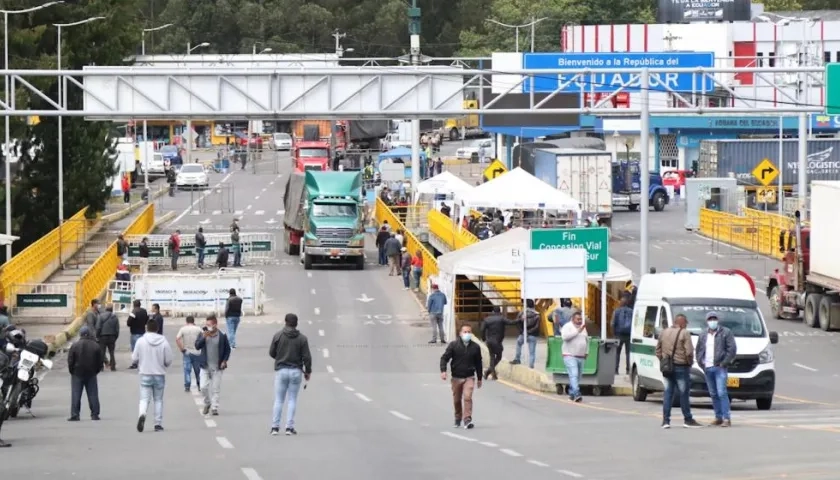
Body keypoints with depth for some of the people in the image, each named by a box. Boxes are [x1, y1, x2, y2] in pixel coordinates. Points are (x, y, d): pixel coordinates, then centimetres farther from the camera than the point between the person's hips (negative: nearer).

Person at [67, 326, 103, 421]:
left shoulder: (75, 346, -9)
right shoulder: (95, 346, -1)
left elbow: (70, 361, -6)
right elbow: (100, 362, 3)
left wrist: (72, 372, 7)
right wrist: (96, 371, 15)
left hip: (77, 374, -2)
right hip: (91, 374, 2)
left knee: (76, 395, 1)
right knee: (93, 395, 7)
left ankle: (74, 415, -4)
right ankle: (94, 414, 5)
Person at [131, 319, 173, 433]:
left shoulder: (141, 341, -7)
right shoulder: (164, 342, -5)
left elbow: (134, 358, -3)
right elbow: (168, 360, -3)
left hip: (145, 375, -1)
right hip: (159, 375, 1)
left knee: (144, 398, -1)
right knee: (158, 399, 13)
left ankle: (142, 414, -31)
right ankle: (158, 424, 13)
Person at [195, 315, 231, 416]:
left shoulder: (222, 336, -2)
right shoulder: (202, 335, 3)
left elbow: (227, 350, 6)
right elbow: (197, 346, -7)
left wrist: (224, 361, -5)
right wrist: (204, 337, -19)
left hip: (217, 367, -2)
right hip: (205, 366, 2)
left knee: (216, 388, -1)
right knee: (204, 387, -2)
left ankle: (215, 407, 6)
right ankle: (207, 403, 22)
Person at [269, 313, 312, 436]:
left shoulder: (278, 336, -4)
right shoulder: (302, 338, -4)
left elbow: (271, 353, 1)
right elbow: (306, 357, -5)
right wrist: (308, 371, 8)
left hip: (281, 370, 0)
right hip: (296, 371, 0)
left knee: (278, 400, 7)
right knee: (292, 400, 6)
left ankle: (275, 427, 3)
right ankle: (289, 427, 1)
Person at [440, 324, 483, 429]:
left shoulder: (475, 347, 4)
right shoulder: (453, 345, -1)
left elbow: (478, 363, 13)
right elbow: (444, 358, -4)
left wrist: (479, 378, 17)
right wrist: (443, 370, -20)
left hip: (469, 377, -1)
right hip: (456, 377, 1)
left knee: (468, 397, -19)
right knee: (457, 400, 10)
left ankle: (467, 419, -23)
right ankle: (457, 419, 30)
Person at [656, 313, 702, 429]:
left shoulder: (663, 333, 10)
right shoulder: (684, 334, -9)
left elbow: (658, 350, 12)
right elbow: (689, 352, -14)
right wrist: (690, 362, 2)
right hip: (681, 367, -5)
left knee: (668, 393, 7)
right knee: (684, 393, 2)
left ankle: (665, 420, 3)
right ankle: (687, 420, 7)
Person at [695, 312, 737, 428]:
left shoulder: (725, 332, 1)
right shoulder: (703, 335, 15)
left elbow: (732, 349, -4)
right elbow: (698, 351, 20)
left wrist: (724, 363, -11)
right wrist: (701, 364, 5)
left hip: (719, 368, -5)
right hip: (707, 369, 5)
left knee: (721, 393, -14)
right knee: (713, 394, 8)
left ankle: (727, 419, -16)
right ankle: (718, 418, 15)